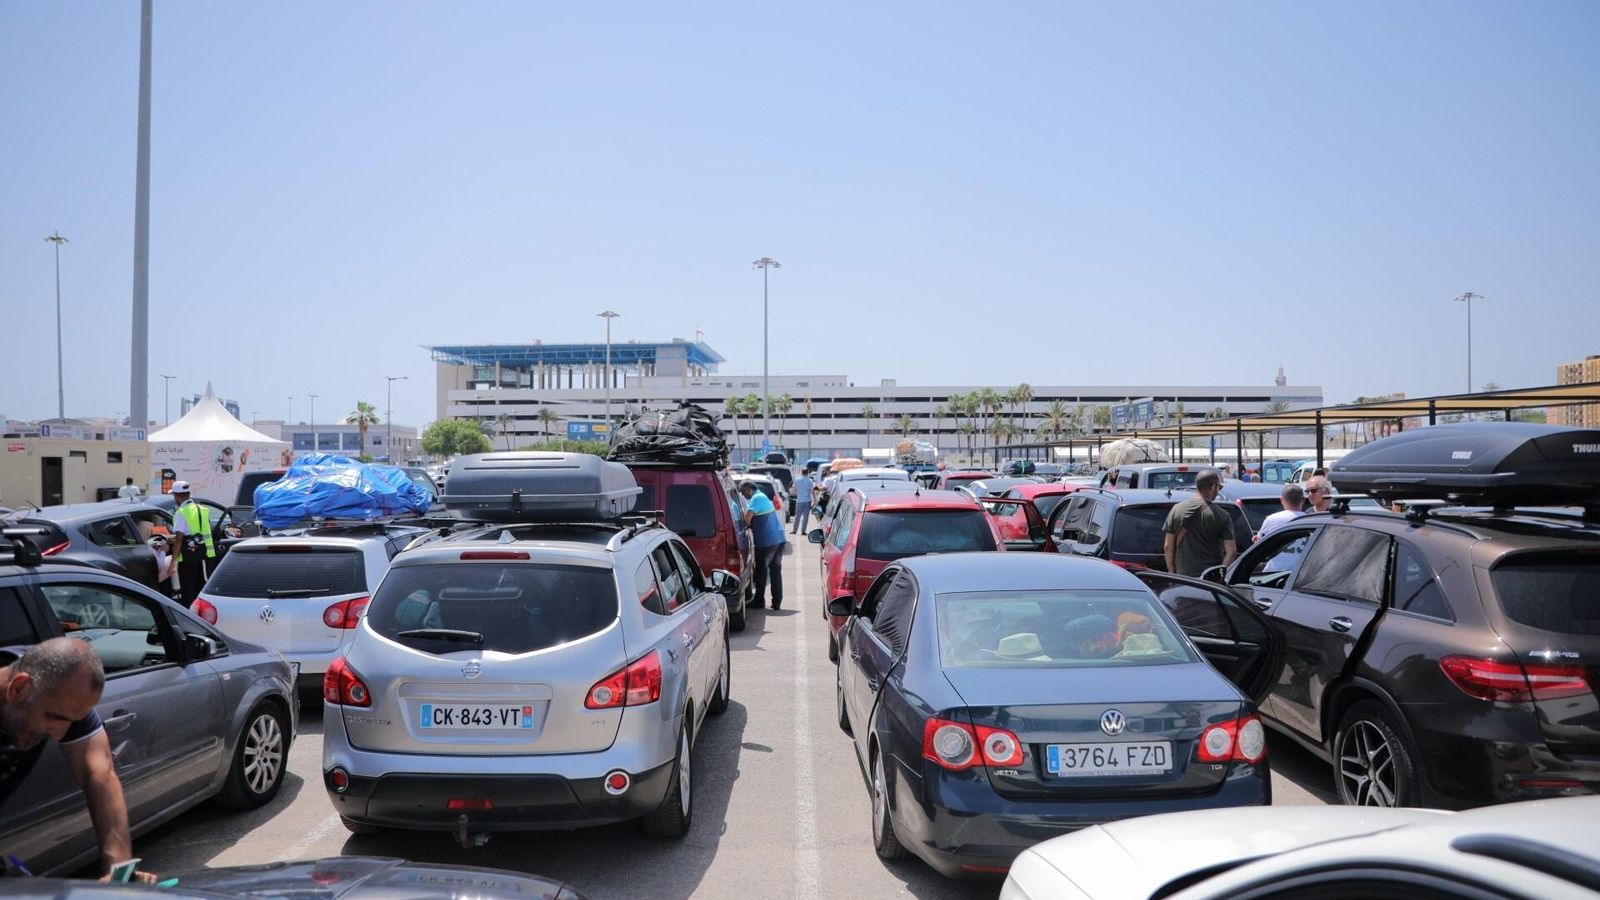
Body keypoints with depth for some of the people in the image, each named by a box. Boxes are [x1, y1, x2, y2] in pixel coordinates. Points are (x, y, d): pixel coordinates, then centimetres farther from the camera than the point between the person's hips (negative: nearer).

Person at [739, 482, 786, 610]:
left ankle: (759, 601, 10)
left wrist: (747, 524, -2)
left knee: (761, 571, 3)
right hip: (779, 539, 9)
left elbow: (747, 517, -20)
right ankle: (777, 602, 12)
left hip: (766, 542, -9)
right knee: (776, 570, 10)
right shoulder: (762, 497, 18)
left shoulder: (756, 499, -11)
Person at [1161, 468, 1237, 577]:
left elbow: (1168, 547, 4)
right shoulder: (1221, 515, -4)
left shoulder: (1176, 509, 3)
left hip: (1183, 576, 2)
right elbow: (1231, 550, -8)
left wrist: (1172, 573, 12)